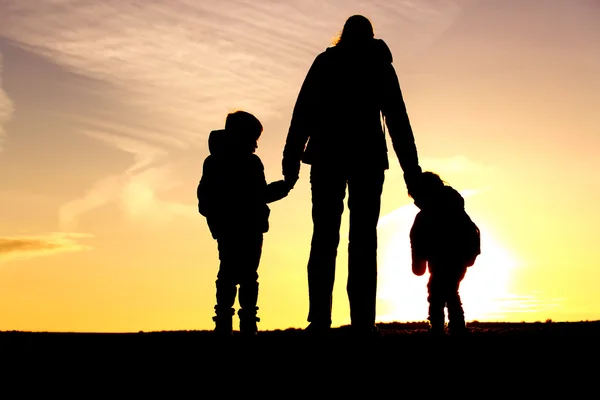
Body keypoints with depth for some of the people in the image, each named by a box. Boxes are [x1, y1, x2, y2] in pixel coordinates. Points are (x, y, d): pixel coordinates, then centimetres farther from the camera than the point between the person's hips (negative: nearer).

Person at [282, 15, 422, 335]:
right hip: (368, 156, 0)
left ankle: (319, 321, -13)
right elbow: (398, 120, 7)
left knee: (324, 238, -2)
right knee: (363, 240, -3)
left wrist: (291, 160, -1)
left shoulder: (325, 62, 13)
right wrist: (411, 171, 5)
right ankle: (363, 324, -12)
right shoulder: (379, 64, 14)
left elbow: (303, 112, 2)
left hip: (327, 156, 0)